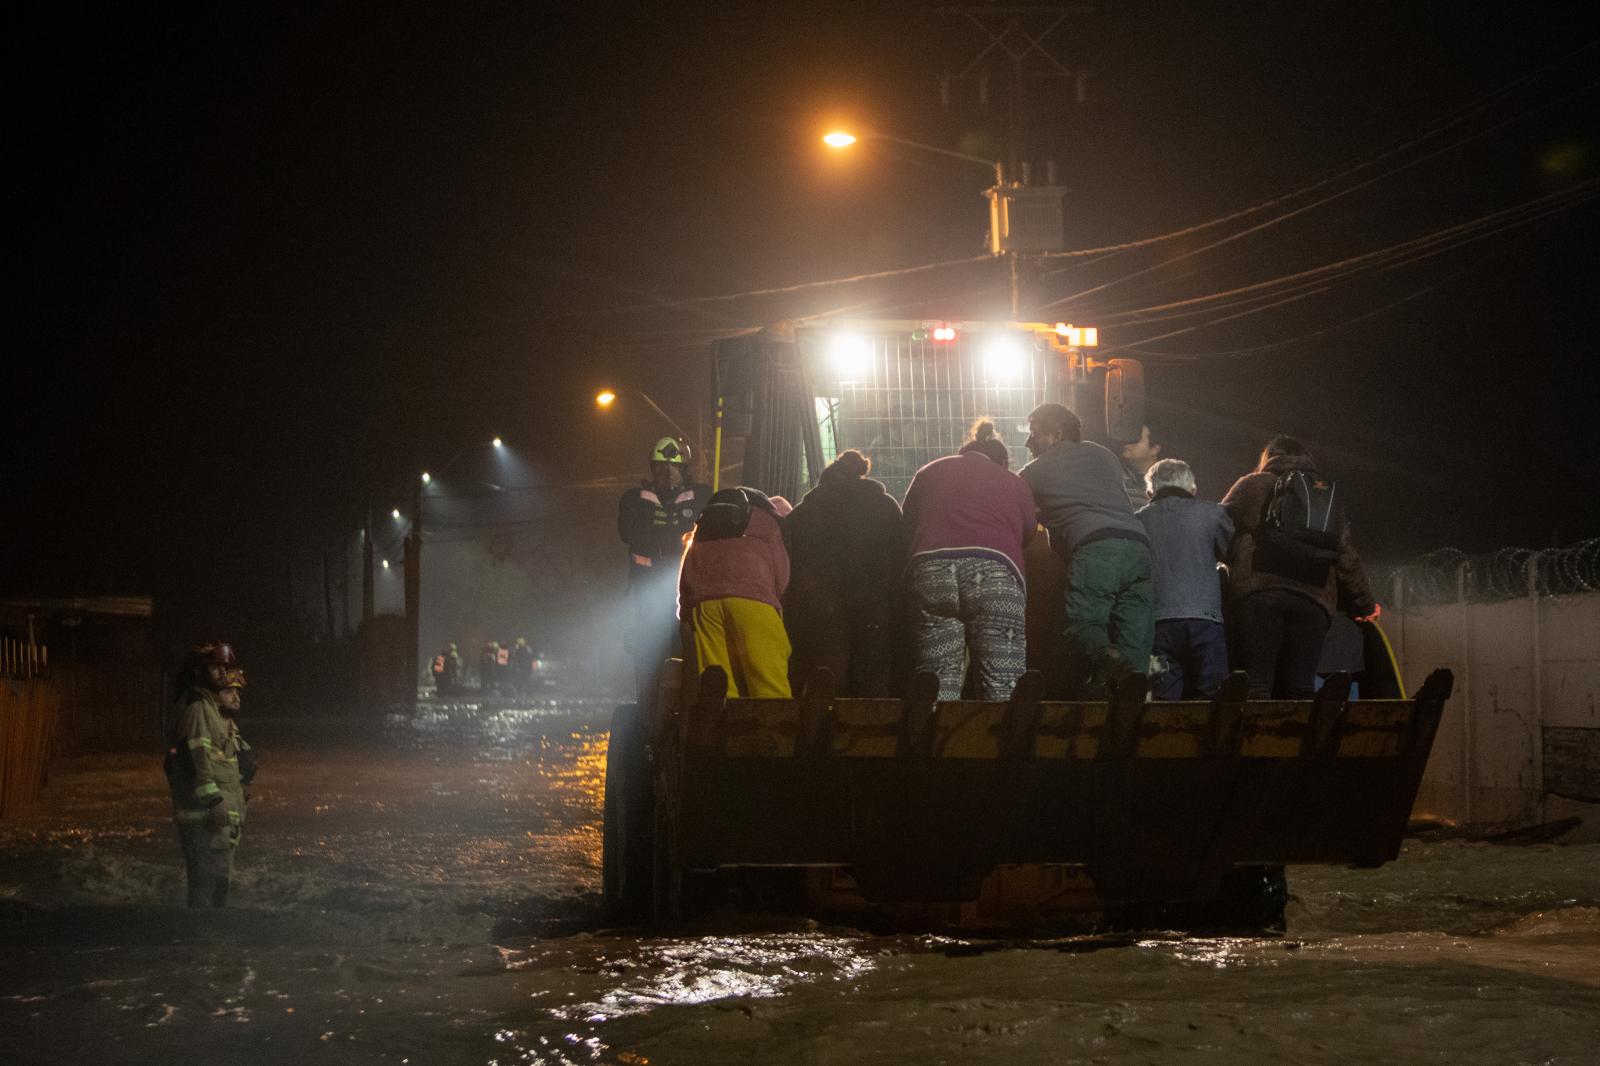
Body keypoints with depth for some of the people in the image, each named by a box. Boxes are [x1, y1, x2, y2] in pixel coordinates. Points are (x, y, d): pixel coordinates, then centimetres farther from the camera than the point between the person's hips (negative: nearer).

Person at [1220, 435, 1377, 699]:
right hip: (1313, 598, 3)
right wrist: (1364, 604, 26)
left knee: (1257, 687, -9)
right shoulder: (1327, 493, 25)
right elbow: (1346, 556, 19)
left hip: (1258, 591, -3)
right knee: (1300, 690, 2)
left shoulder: (1252, 486, 15)